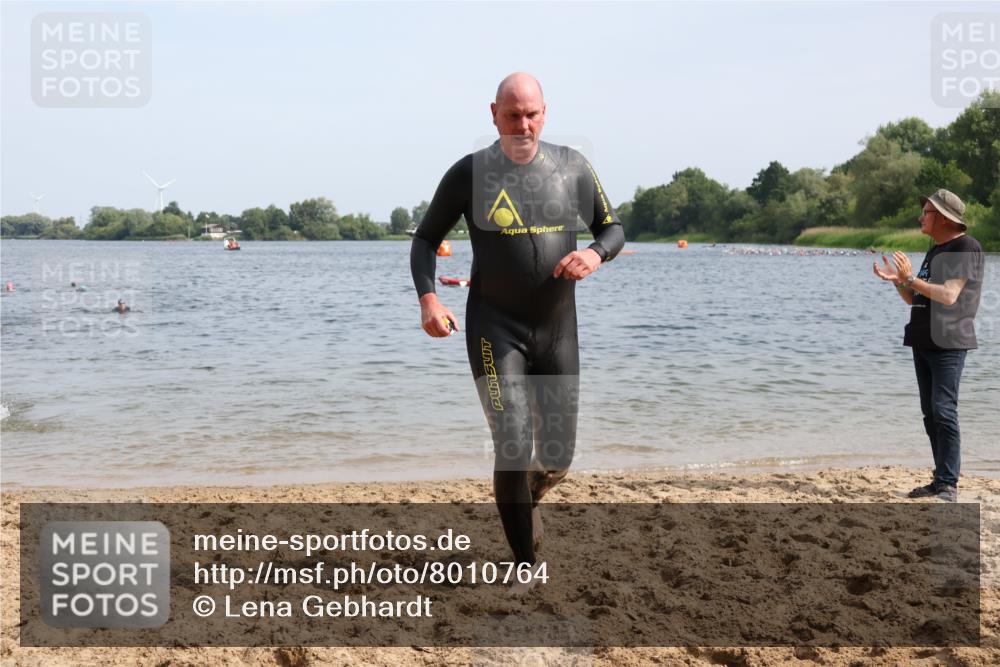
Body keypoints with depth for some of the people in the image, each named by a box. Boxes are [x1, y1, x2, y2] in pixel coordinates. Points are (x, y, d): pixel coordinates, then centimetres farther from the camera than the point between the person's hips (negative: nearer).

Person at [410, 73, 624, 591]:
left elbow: (612, 227, 11)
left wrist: (595, 253, -14)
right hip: (495, 329, -3)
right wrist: (427, 298, -14)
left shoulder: (572, 167, 1)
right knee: (513, 446, -12)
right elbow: (425, 240, 4)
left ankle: (528, 498, 44)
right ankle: (527, 567, 3)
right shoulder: (469, 173, -5)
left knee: (558, 456, 8)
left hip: (557, 329, 3)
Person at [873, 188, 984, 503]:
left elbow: (949, 295, -20)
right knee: (930, 414, 9)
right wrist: (897, 280, 3)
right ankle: (941, 480, 16)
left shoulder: (965, 247, -9)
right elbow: (914, 299, 19)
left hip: (948, 344, -9)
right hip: (923, 343, 9)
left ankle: (949, 486, -10)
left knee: (944, 412, -12)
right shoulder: (935, 250, 18)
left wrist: (911, 278, -18)